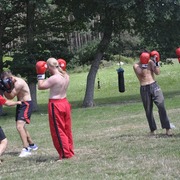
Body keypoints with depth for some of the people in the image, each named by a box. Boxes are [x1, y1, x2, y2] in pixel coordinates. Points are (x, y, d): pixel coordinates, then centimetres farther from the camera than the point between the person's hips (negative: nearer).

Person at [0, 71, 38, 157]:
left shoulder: (19, 83, -22)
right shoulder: (13, 82, 6)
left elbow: (11, 96, -19)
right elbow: (9, 96, -1)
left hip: (26, 104, -10)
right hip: (20, 104, 10)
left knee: (19, 126, -22)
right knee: (22, 127, 21)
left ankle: (26, 149, -24)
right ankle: (32, 145, 39)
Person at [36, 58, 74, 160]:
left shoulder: (54, 78, -22)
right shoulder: (66, 76, 2)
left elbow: (40, 86, -13)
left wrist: (40, 75, -3)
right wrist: (61, 70, 18)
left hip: (55, 105, -8)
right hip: (65, 103, 8)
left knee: (58, 131, 0)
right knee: (67, 130, 16)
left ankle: (65, 154, 2)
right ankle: (70, 151, 23)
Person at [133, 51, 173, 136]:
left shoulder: (151, 62, 5)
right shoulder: (136, 65, 1)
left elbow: (157, 72, -7)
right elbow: (140, 73, -18)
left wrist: (156, 63, -16)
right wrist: (143, 64, -25)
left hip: (154, 86, 0)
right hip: (144, 89, 0)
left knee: (161, 106, -13)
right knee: (148, 111, 4)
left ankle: (168, 129, -13)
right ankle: (152, 130, 14)